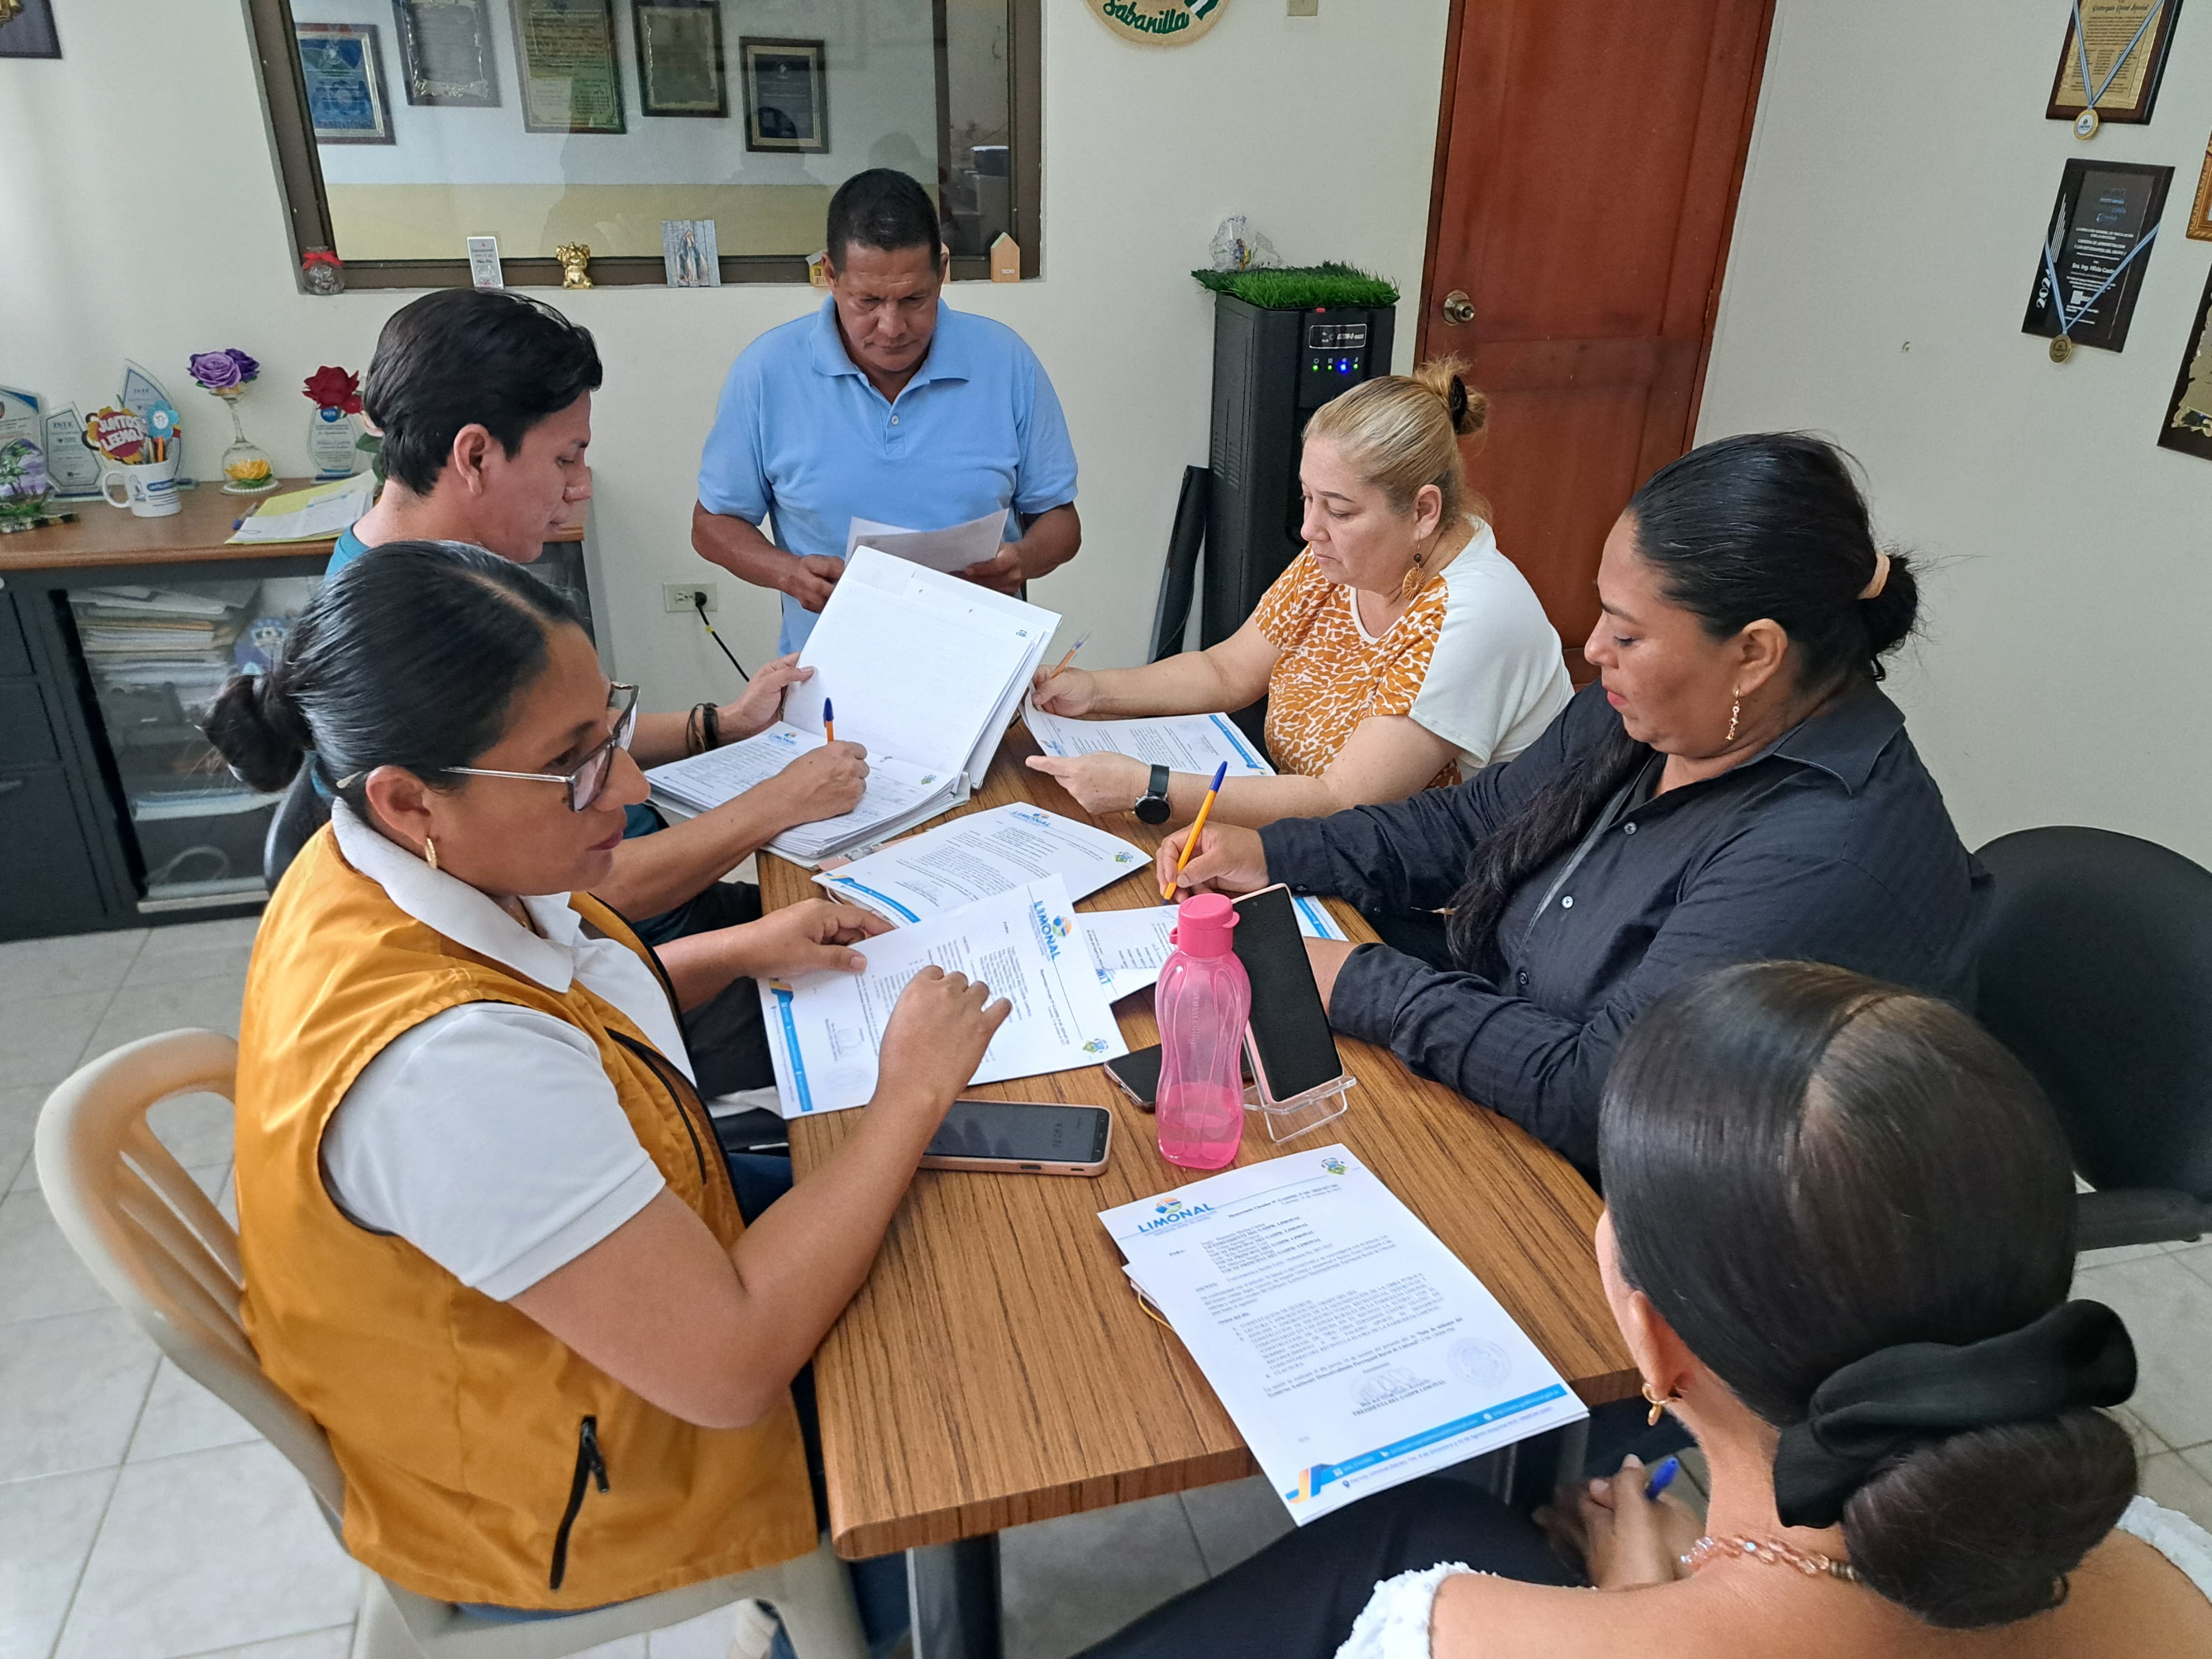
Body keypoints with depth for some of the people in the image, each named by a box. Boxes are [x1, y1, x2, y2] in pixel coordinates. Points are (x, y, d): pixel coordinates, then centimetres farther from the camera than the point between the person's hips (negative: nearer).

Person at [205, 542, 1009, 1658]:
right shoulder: (439, 1061, -41)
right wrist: (912, 1093, -27)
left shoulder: (397, 857, -12)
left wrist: (742, 952, -3)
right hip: (553, 1491, -8)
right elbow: (732, 1367, -36)